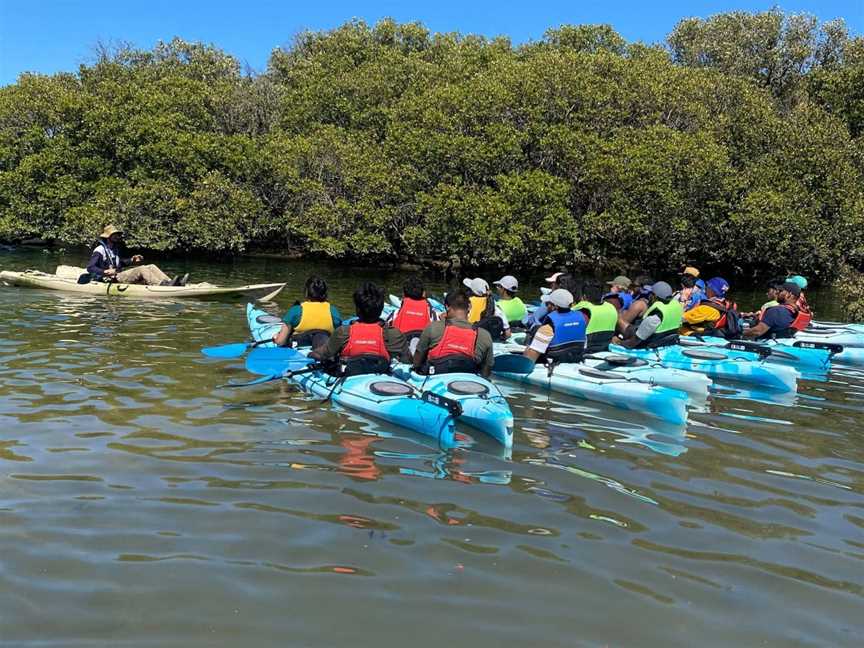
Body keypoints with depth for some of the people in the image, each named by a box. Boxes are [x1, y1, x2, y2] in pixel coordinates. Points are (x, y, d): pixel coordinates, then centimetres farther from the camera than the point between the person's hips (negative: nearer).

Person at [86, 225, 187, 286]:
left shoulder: (115, 248, 22)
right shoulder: (100, 250, -6)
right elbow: (90, 268, -13)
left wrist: (131, 260, 17)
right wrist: (105, 272, -27)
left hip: (120, 275, 9)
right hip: (112, 280, -9)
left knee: (151, 267, -9)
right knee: (141, 269, -29)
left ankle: (170, 282, -30)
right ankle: (163, 286, -47)